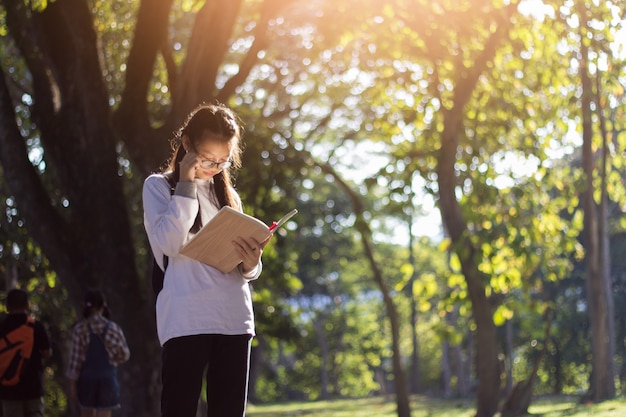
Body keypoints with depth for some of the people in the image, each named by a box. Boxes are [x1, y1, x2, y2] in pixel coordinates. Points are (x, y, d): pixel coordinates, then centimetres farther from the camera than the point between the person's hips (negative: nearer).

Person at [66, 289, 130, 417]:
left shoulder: (80, 329, -6)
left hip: (87, 377, 0)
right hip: (108, 377, 0)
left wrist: (72, 384, -3)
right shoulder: (113, 328, -1)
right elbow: (124, 355, 6)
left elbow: (75, 358, -7)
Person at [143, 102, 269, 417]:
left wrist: (250, 264, -6)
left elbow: (243, 270, 18)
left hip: (234, 320, 5)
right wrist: (187, 186, -5)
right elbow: (168, 243, -11)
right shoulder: (159, 186, 7)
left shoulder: (228, 194, 21)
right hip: (185, 320, -5)